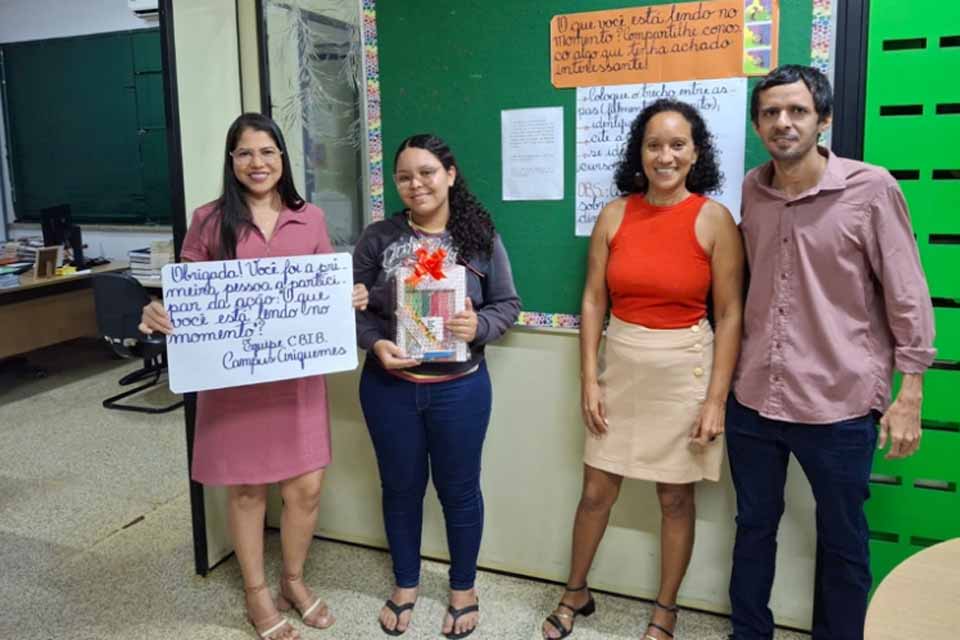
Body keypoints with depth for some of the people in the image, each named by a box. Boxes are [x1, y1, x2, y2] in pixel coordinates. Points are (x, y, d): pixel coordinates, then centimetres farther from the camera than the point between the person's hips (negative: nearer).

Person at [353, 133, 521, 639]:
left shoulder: (481, 237, -3)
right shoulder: (377, 238, -3)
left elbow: (508, 304, 0)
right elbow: (353, 307, 0)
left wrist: (479, 326, -20)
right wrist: (376, 344, -18)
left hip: (459, 388, -1)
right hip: (389, 387, 1)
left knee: (459, 489, 13)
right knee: (401, 487, 16)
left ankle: (463, 587, 37)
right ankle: (405, 584, 39)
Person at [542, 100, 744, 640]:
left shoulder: (714, 218, -8)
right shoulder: (615, 214, 0)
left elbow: (730, 315, -7)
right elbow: (594, 300, 2)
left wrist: (717, 397, -11)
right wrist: (589, 378, -2)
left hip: (685, 372, -2)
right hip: (621, 368, 3)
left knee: (676, 498, 11)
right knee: (597, 491, 11)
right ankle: (576, 593, 34)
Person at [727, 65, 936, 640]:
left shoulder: (871, 189, -9)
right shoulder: (751, 192, 4)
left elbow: (908, 297, -7)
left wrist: (909, 397, -9)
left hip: (838, 403, -4)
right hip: (753, 399, 4)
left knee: (842, 539, 14)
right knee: (754, 525, 19)